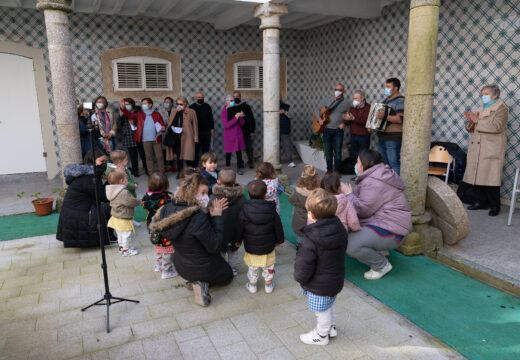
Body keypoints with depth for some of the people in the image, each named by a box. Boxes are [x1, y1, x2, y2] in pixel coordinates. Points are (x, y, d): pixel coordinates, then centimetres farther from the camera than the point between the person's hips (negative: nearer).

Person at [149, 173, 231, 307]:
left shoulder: (168, 209, -12)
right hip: (204, 268, -7)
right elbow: (215, 247, -25)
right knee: (228, 276, 25)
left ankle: (197, 281, 12)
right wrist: (217, 217, -20)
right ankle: (203, 284, 1)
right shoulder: (198, 217, -37)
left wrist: (210, 214, -6)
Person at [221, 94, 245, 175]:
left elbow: (242, 123, 6)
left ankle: (240, 168, 10)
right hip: (229, 135, -3)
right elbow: (226, 125, -17)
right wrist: (235, 118, -22)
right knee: (228, 152, 3)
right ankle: (227, 168, 16)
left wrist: (241, 117, -14)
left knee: (239, 152, 1)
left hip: (238, 134, 3)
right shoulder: (223, 112, -5)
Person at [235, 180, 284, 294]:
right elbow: (278, 228, -3)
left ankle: (252, 285, 35)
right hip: (268, 247, 1)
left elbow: (239, 228, -8)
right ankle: (268, 284, 36)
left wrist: (238, 241, 10)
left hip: (251, 247, 0)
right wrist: (279, 240, 14)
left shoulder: (244, 212, -19)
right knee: (268, 267, 22)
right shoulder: (272, 211, -15)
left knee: (252, 267, 21)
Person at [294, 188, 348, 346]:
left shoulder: (309, 242, -35)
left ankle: (321, 335, 42)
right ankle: (331, 327, 54)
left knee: (321, 311, 18)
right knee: (329, 305, 31)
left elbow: (303, 270, -26)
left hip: (319, 287, -7)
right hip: (336, 280, 7)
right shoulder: (340, 229, -11)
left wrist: (299, 278, -2)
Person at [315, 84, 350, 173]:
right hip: (327, 129, 2)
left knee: (337, 151, 0)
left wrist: (344, 123, -13)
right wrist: (319, 119, -4)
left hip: (338, 130, -2)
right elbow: (318, 109, 11)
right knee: (328, 151, 8)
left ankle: (337, 170, 12)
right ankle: (329, 169, 20)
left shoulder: (346, 104, 0)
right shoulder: (327, 101, 7)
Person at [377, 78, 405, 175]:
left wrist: (385, 116, -31)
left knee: (394, 162, -11)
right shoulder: (386, 100, 19)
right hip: (382, 137, 9)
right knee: (383, 162, 15)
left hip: (393, 138, -9)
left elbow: (401, 119, -21)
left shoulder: (400, 101, -10)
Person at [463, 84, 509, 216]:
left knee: (490, 179, -6)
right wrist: (471, 121, 2)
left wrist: (478, 121, -14)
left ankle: (495, 205, 5)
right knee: (477, 177, 7)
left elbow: (496, 126, -19)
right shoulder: (481, 108, 22)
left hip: (491, 150, -7)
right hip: (476, 149, 7)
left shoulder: (501, 108, -3)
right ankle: (481, 202, 17)